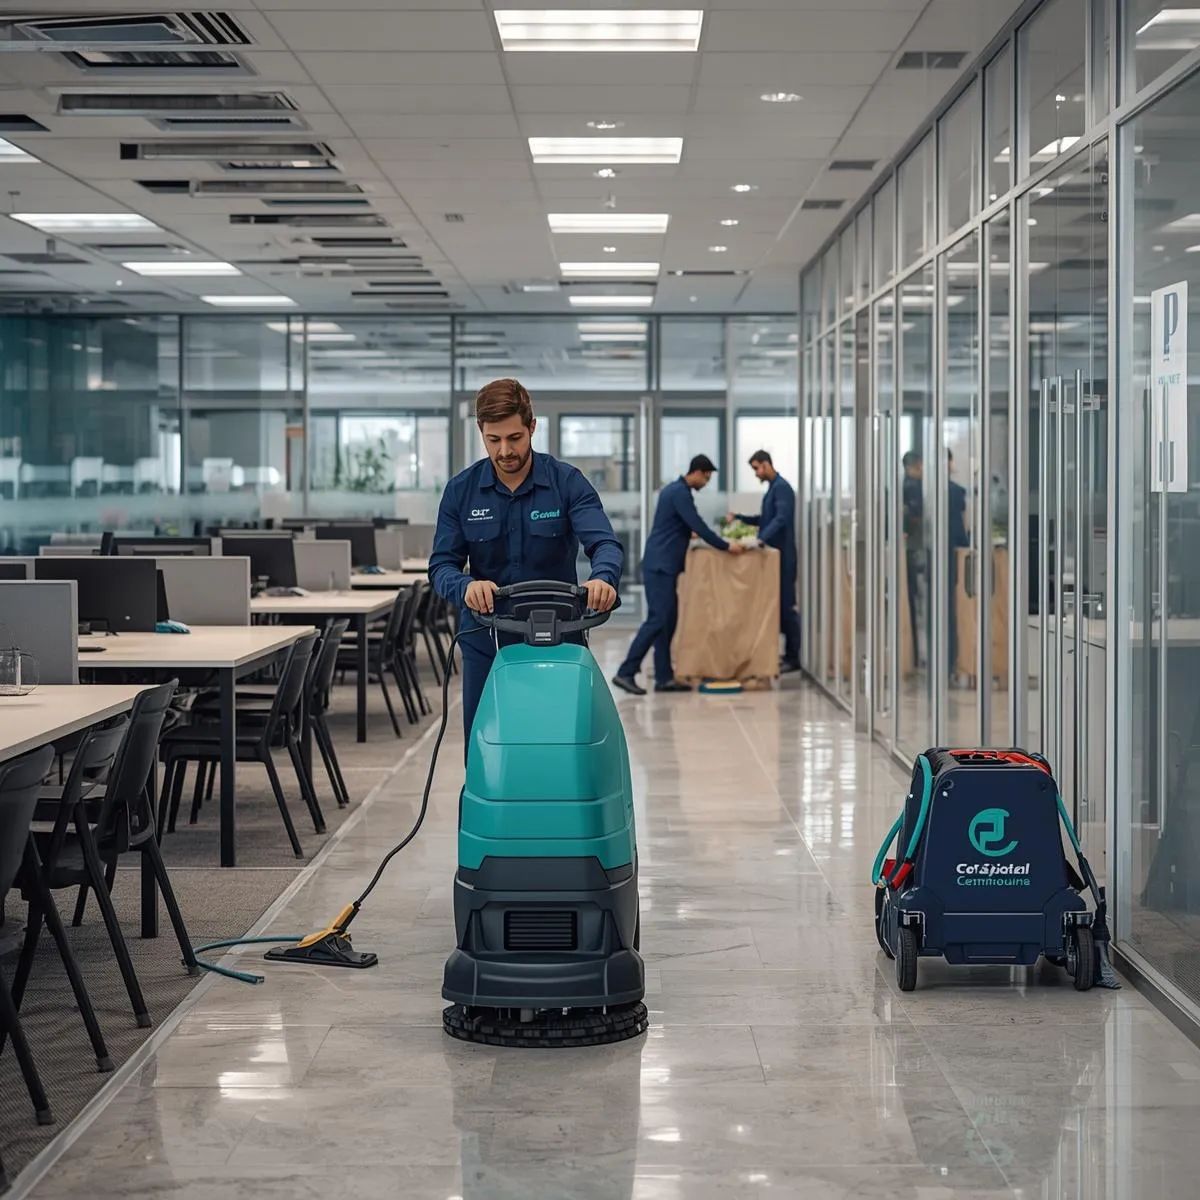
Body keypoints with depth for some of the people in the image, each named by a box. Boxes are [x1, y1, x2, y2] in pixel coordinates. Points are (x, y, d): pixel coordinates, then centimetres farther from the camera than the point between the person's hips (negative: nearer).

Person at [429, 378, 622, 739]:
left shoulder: (567, 482, -7)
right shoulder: (461, 490, -2)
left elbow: (605, 543, -19)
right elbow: (442, 564, -6)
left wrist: (603, 577, -43)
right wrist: (466, 586, -30)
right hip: (486, 643, 2)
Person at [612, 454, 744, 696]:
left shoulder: (673, 489, 18)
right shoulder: (681, 493, -13)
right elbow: (698, 526, -17)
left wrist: (689, 534, 49)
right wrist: (726, 546, -11)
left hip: (662, 565, 10)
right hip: (660, 566, -10)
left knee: (667, 621, 8)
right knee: (657, 620, -12)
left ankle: (664, 677, 7)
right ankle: (626, 672, -13)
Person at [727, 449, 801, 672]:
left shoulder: (782, 487, -13)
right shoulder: (773, 487, 16)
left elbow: (781, 519, -26)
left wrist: (761, 539, -37)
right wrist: (739, 517, 16)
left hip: (782, 555, -10)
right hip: (774, 554, 10)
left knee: (785, 605, -6)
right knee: (779, 604, 10)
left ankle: (793, 657, -2)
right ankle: (789, 653, 16)